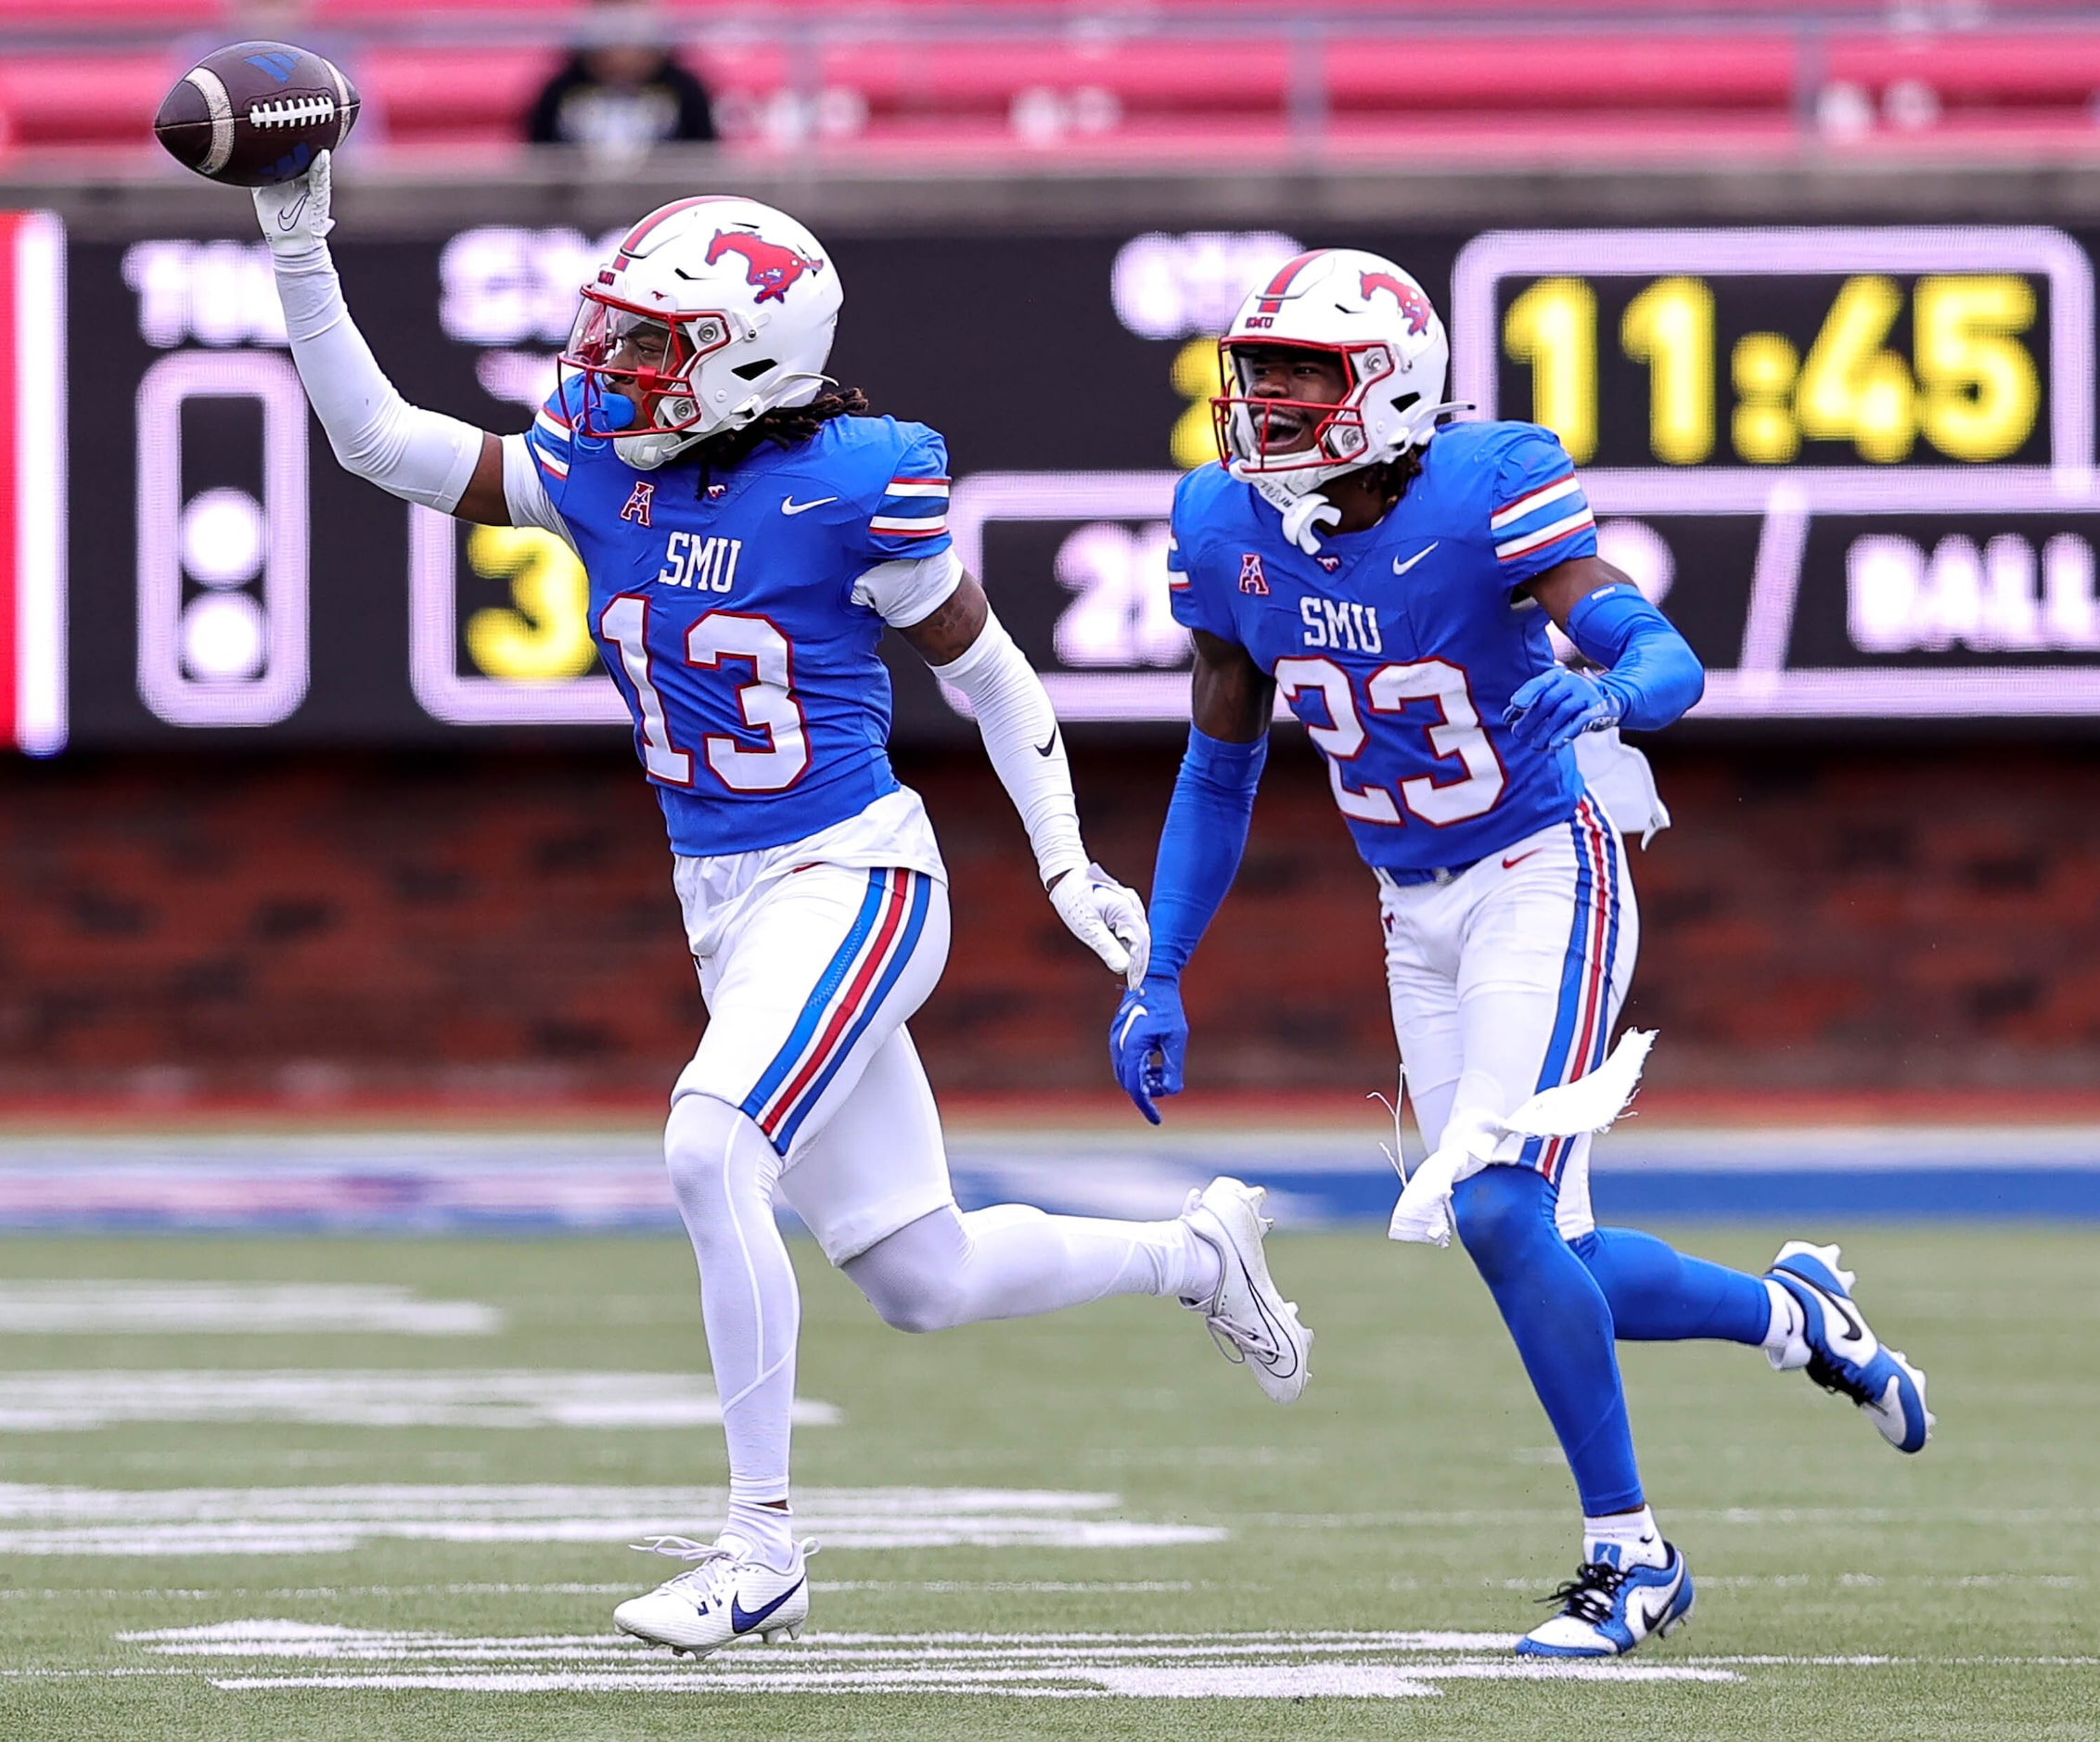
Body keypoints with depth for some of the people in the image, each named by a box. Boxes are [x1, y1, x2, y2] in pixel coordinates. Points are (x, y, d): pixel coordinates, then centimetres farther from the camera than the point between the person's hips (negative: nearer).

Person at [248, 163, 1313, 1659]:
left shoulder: (853, 487, -13)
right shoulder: (597, 468, 2)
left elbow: (990, 675, -2)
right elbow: (379, 439, 2)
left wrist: (1068, 865, -3)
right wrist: (302, 253, -7)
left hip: (852, 883, -7)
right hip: (726, 908, 7)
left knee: (710, 1152, -27)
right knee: (924, 1280, 10)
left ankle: (762, 1546, -19)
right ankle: (1195, 1256, 37)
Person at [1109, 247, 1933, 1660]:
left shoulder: (1486, 498, -21)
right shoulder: (1234, 531, -4)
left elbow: (1669, 663, -26)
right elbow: (1222, 764, 8)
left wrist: (1598, 696, -49)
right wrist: (1160, 977, 4)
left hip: (1543, 880, -6)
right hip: (1416, 915, 6)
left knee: (1501, 1215, -19)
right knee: (1544, 1260, 5)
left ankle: (1631, 1555, -6)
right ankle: (1793, 1315, 33)